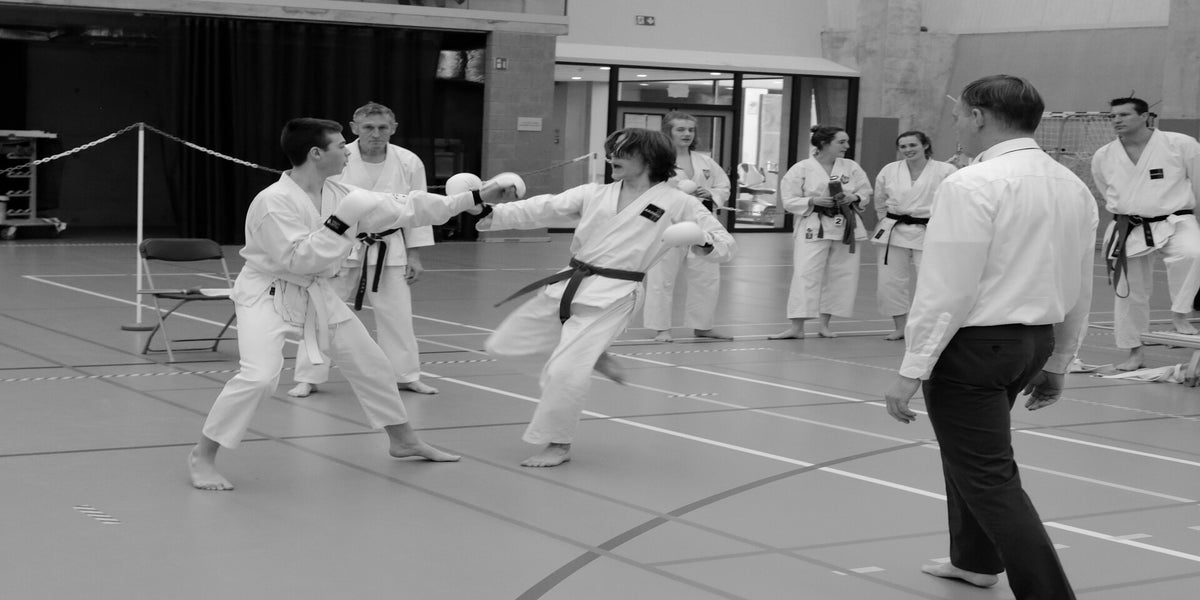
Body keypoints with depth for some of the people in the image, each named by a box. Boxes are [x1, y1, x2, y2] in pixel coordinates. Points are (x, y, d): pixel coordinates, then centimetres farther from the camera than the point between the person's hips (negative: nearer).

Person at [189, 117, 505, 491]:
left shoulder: (338, 195, -2)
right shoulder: (274, 201, -25)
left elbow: (402, 208, 1)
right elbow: (296, 259, -31)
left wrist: (475, 200, 2)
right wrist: (340, 224, -30)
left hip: (317, 294, 8)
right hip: (268, 295, -8)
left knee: (368, 361, 14)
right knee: (260, 376, -26)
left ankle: (404, 439, 34)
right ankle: (202, 457, -11)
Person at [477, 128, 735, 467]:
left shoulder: (678, 204, -2)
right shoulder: (594, 195, 9)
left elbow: (725, 246, -1)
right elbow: (542, 209, 4)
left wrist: (705, 243, -24)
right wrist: (495, 215, -8)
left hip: (612, 296, -6)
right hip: (568, 286, 6)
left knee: (566, 370, -18)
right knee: (503, 346, 10)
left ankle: (558, 445, 8)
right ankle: (594, 356, 24)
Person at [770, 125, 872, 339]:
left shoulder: (851, 167, 5)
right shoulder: (802, 169, -5)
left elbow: (866, 193, 10)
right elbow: (790, 201, -5)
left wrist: (854, 198, -11)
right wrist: (813, 201, -19)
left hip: (846, 227, 4)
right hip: (814, 228, -4)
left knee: (841, 276, 5)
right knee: (805, 275, -11)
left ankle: (825, 323, 19)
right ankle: (796, 327, -8)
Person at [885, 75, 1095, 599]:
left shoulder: (972, 185, -18)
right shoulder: (1073, 187, 7)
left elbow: (946, 291, -20)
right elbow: (1079, 292, 14)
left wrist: (911, 371, -14)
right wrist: (1056, 364, 24)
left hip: (973, 345, -9)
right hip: (1035, 342, 9)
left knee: (989, 477, -2)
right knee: (973, 449, 28)